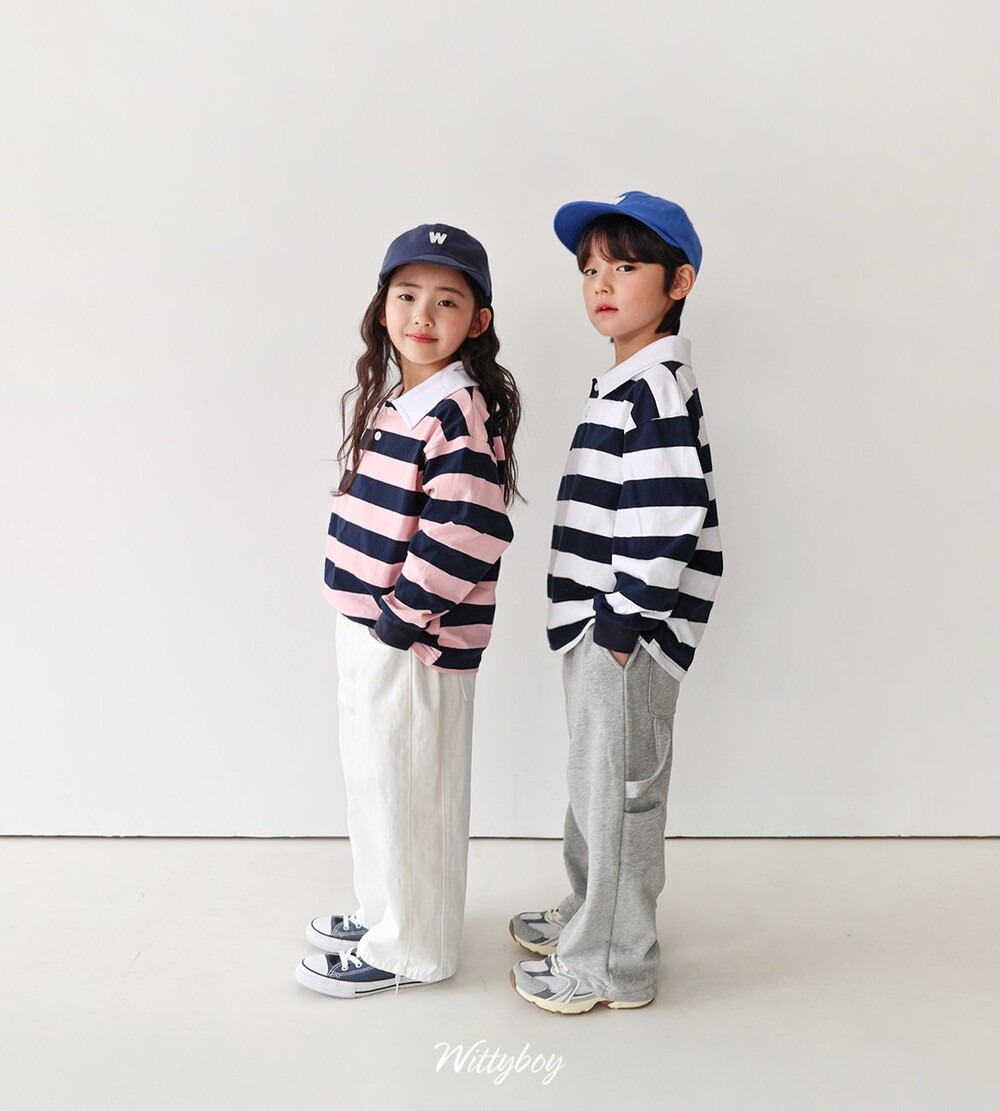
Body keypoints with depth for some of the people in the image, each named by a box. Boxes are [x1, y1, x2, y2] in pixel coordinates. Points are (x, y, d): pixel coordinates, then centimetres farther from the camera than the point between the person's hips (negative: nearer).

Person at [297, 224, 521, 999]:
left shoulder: (460, 412, -19)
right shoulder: (384, 395, 9)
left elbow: (464, 536, -25)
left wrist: (401, 619, -19)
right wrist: (367, 619, 11)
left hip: (414, 638, -9)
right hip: (365, 624, 9)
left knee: (408, 791, 6)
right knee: (375, 780, 22)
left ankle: (409, 950, 26)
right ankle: (386, 910, 42)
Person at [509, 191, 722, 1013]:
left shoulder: (657, 384, -17)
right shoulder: (628, 382, 14)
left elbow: (669, 515, -25)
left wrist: (624, 621, -21)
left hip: (624, 634, -10)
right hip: (600, 624, 10)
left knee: (618, 790, 3)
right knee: (600, 783, 21)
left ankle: (610, 966, 20)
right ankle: (591, 919, 40)